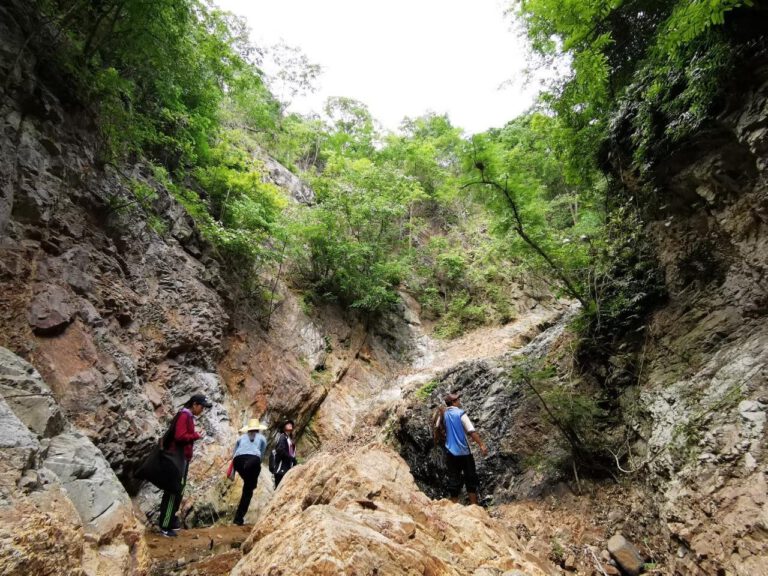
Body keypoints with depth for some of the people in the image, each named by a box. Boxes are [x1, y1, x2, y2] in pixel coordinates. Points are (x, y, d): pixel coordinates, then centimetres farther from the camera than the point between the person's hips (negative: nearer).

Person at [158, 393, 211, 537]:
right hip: (178, 457, -10)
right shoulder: (184, 416, -15)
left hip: (182, 457, 10)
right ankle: (165, 526, 0)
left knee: (177, 491, 16)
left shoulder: (188, 416, 15)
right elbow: (180, 437, -23)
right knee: (174, 491, -6)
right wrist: (197, 436, -14)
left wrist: (195, 435, 2)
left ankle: (170, 519, 26)